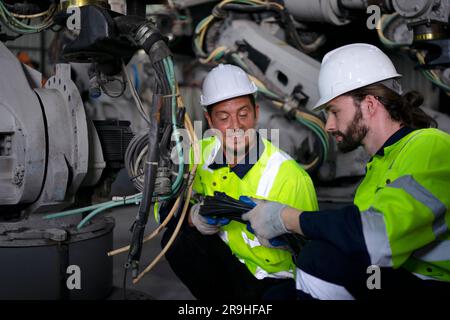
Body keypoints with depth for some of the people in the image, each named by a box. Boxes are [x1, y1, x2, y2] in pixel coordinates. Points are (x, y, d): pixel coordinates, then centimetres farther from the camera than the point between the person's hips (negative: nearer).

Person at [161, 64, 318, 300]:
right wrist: (202, 218, -28)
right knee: (176, 239, -19)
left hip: (278, 280, -5)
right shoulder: (203, 154, -8)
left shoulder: (290, 176, -22)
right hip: (230, 263, 5)